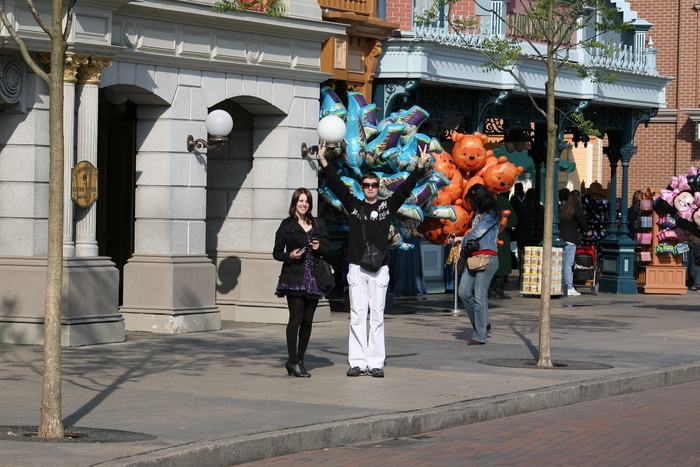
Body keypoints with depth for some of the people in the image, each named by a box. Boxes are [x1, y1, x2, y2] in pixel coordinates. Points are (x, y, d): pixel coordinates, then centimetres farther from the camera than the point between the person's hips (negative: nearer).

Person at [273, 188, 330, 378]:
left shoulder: (318, 225, 14)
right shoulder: (287, 225, 3)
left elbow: (327, 248, 17)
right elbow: (277, 253, 4)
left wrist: (319, 247, -5)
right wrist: (290, 255, -15)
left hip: (314, 279, 4)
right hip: (294, 278, -4)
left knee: (308, 321, 4)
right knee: (296, 318, -10)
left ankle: (300, 360, 12)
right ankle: (293, 361, -6)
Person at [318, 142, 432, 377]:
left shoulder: (387, 206, 8)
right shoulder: (353, 205, 9)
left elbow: (405, 188, 6)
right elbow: (336, 184, 8)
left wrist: (420, 166, -1)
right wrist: (323, 161, 4)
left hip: (379, 269, 0)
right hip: (356, 268, 0)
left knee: (377, 316, 1)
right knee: (357, 315, 0)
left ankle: (376, 363, 3)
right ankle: (358, 362, 1)